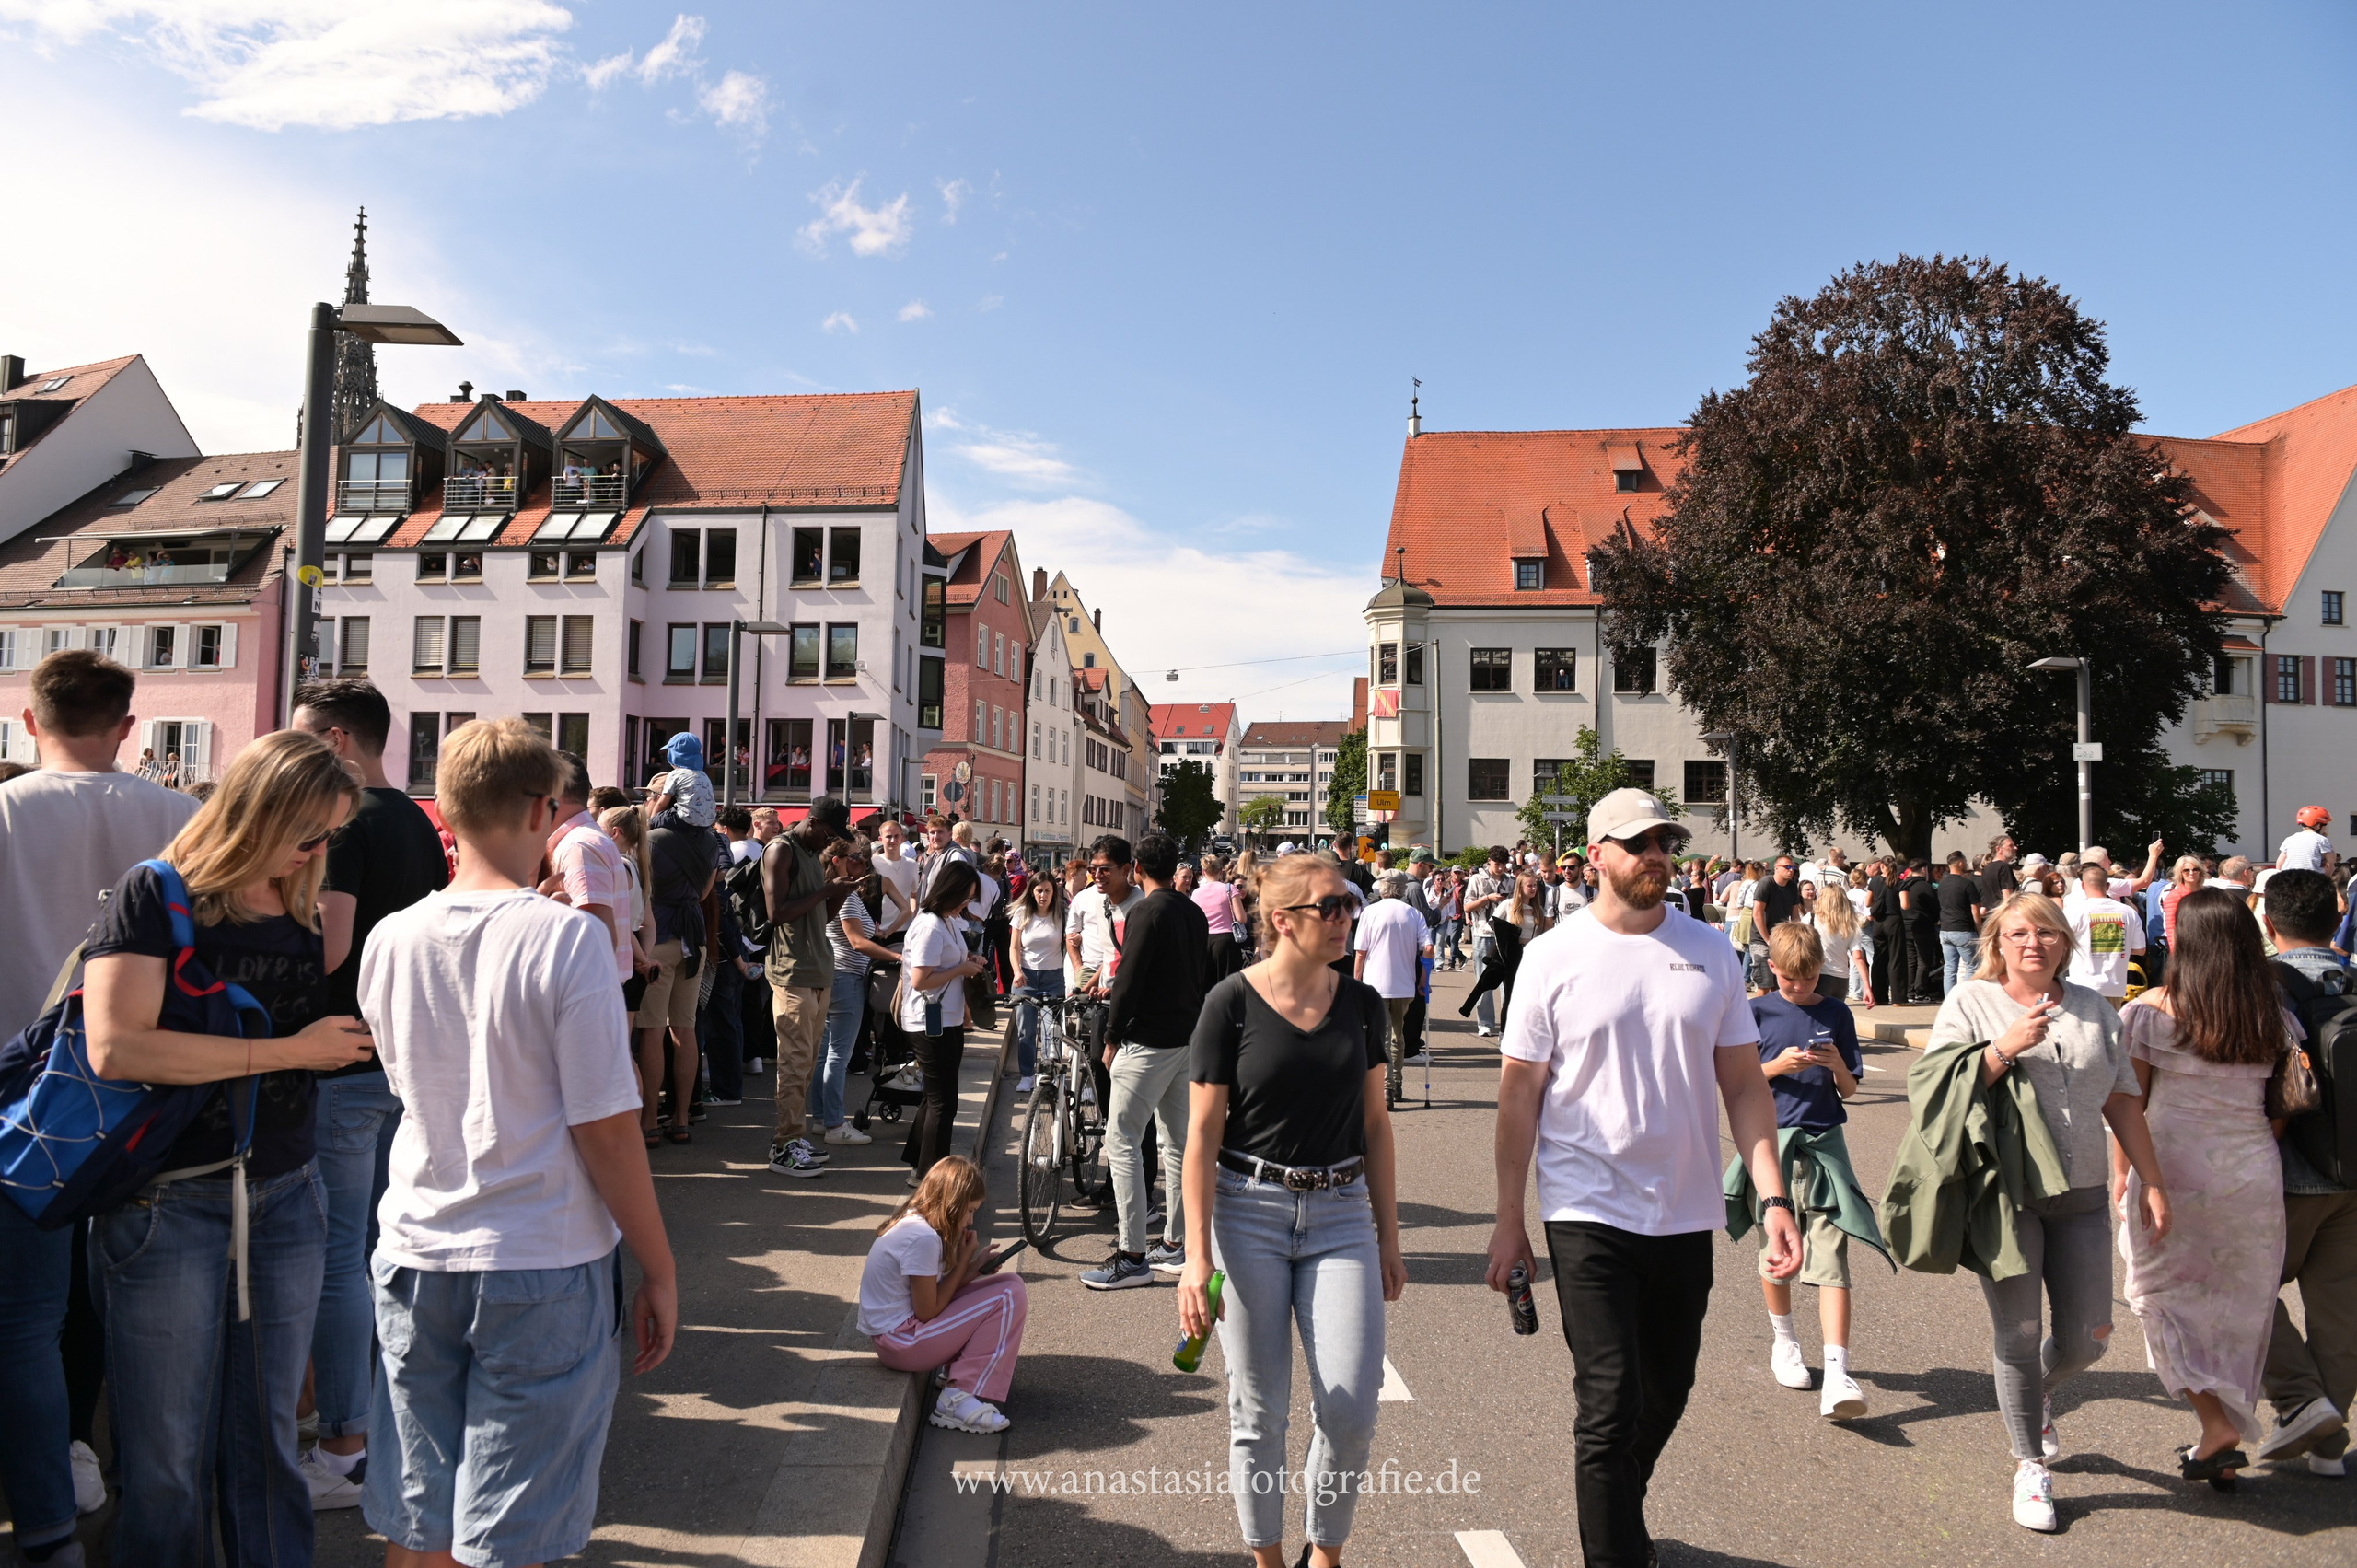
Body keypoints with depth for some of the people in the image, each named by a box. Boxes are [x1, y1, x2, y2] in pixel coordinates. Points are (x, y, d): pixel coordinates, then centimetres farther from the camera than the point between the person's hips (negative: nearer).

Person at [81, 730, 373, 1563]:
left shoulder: (303, 910, 8)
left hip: (287, 1200, 5)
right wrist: (289, 1051, -19)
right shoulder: (156, 894, -9)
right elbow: (115, 1047, -21)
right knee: (168, 1456, 8)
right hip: (168, 1204, -5)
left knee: (268, 1441, 14)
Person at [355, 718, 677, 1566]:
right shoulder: (566, 937, -16)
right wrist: (658, 1270, -5)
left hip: (417, 1255, 5)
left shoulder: (391, 939, 0)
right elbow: (606, 1130, -16)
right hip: (544, 1266, -5)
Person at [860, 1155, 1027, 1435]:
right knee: (1010, 1296, -15)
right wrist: (964, 1263, -11)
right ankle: (959, 1400, -13)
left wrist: (972, 1269, -2)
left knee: (1010, 1283, 8)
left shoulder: (911, 1220, 5)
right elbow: (927, 1312, -18)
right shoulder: (923, 1239, -25)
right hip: (900, 1343, -10)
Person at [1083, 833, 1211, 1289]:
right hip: (1188, 1038, 9)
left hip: (1149, 1041, -9)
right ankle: (1177, 1244, 20)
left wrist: (1112, 1038, -7)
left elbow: (1130, 977, -16)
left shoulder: (1146, 911, -14)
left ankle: (1132, 1256, -6)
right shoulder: (1194, 912, 10)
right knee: (1178, 1142, 14)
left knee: (1122, 1141, -5)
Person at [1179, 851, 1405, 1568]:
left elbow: (1375, 1124, 11)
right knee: (1259, 1410, 6)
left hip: (1340, 1214, 3)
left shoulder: (1361, 1003, 4)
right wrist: (1197, 1255, -10)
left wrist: (1388, 1236, 11)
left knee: (1351, 1408, -3)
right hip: (1249, 1212, -3)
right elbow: (1202, 1133, -7)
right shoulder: (1232, 1003, -8)